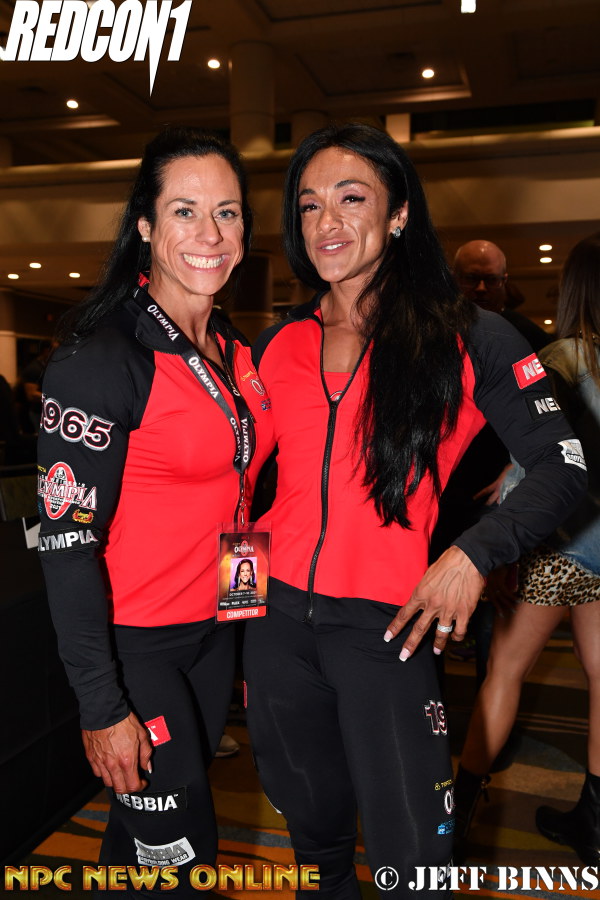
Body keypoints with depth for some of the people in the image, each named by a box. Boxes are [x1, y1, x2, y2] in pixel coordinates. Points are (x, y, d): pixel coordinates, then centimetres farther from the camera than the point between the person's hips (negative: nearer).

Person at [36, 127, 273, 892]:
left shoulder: (237, 351, 5)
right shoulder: (100, 356, -18)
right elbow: (68, 538, -19)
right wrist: (102, 706, -18)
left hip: (213, 631, 7)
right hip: (131, 645, -6)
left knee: (151, 831, 21)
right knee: (179, 849, 6)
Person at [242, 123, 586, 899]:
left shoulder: (466, 339, -5)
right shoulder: (278, 346, 6)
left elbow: (562, 465, -5)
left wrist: (474, 553, -16)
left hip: (387, 628, -3)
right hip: (279, 619, 4)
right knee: (313, 828, 21)